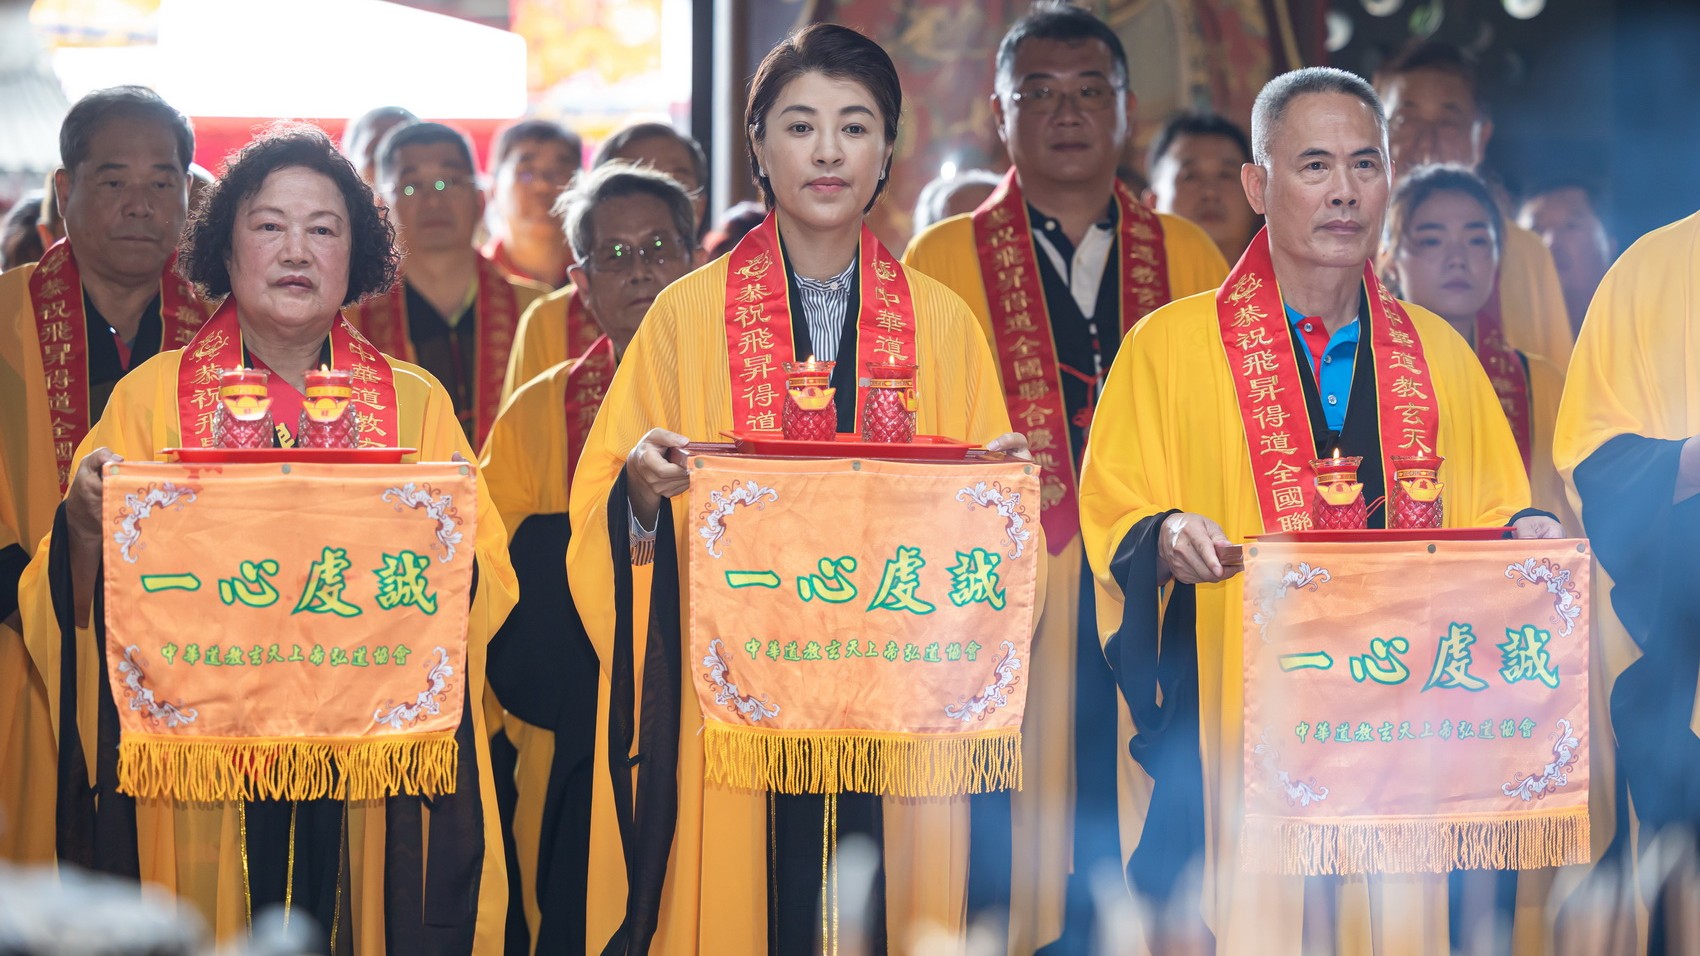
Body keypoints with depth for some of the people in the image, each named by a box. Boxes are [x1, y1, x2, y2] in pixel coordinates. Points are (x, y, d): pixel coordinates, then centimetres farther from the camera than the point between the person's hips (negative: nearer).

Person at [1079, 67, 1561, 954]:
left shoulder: (1441, 358, 14)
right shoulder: (1167, 348, 3)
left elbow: (1491, 517, 18)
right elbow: (1108, 525, 1)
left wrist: (1524, 534, -4)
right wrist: (1165, 541, -20)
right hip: (1227, 741, -3)